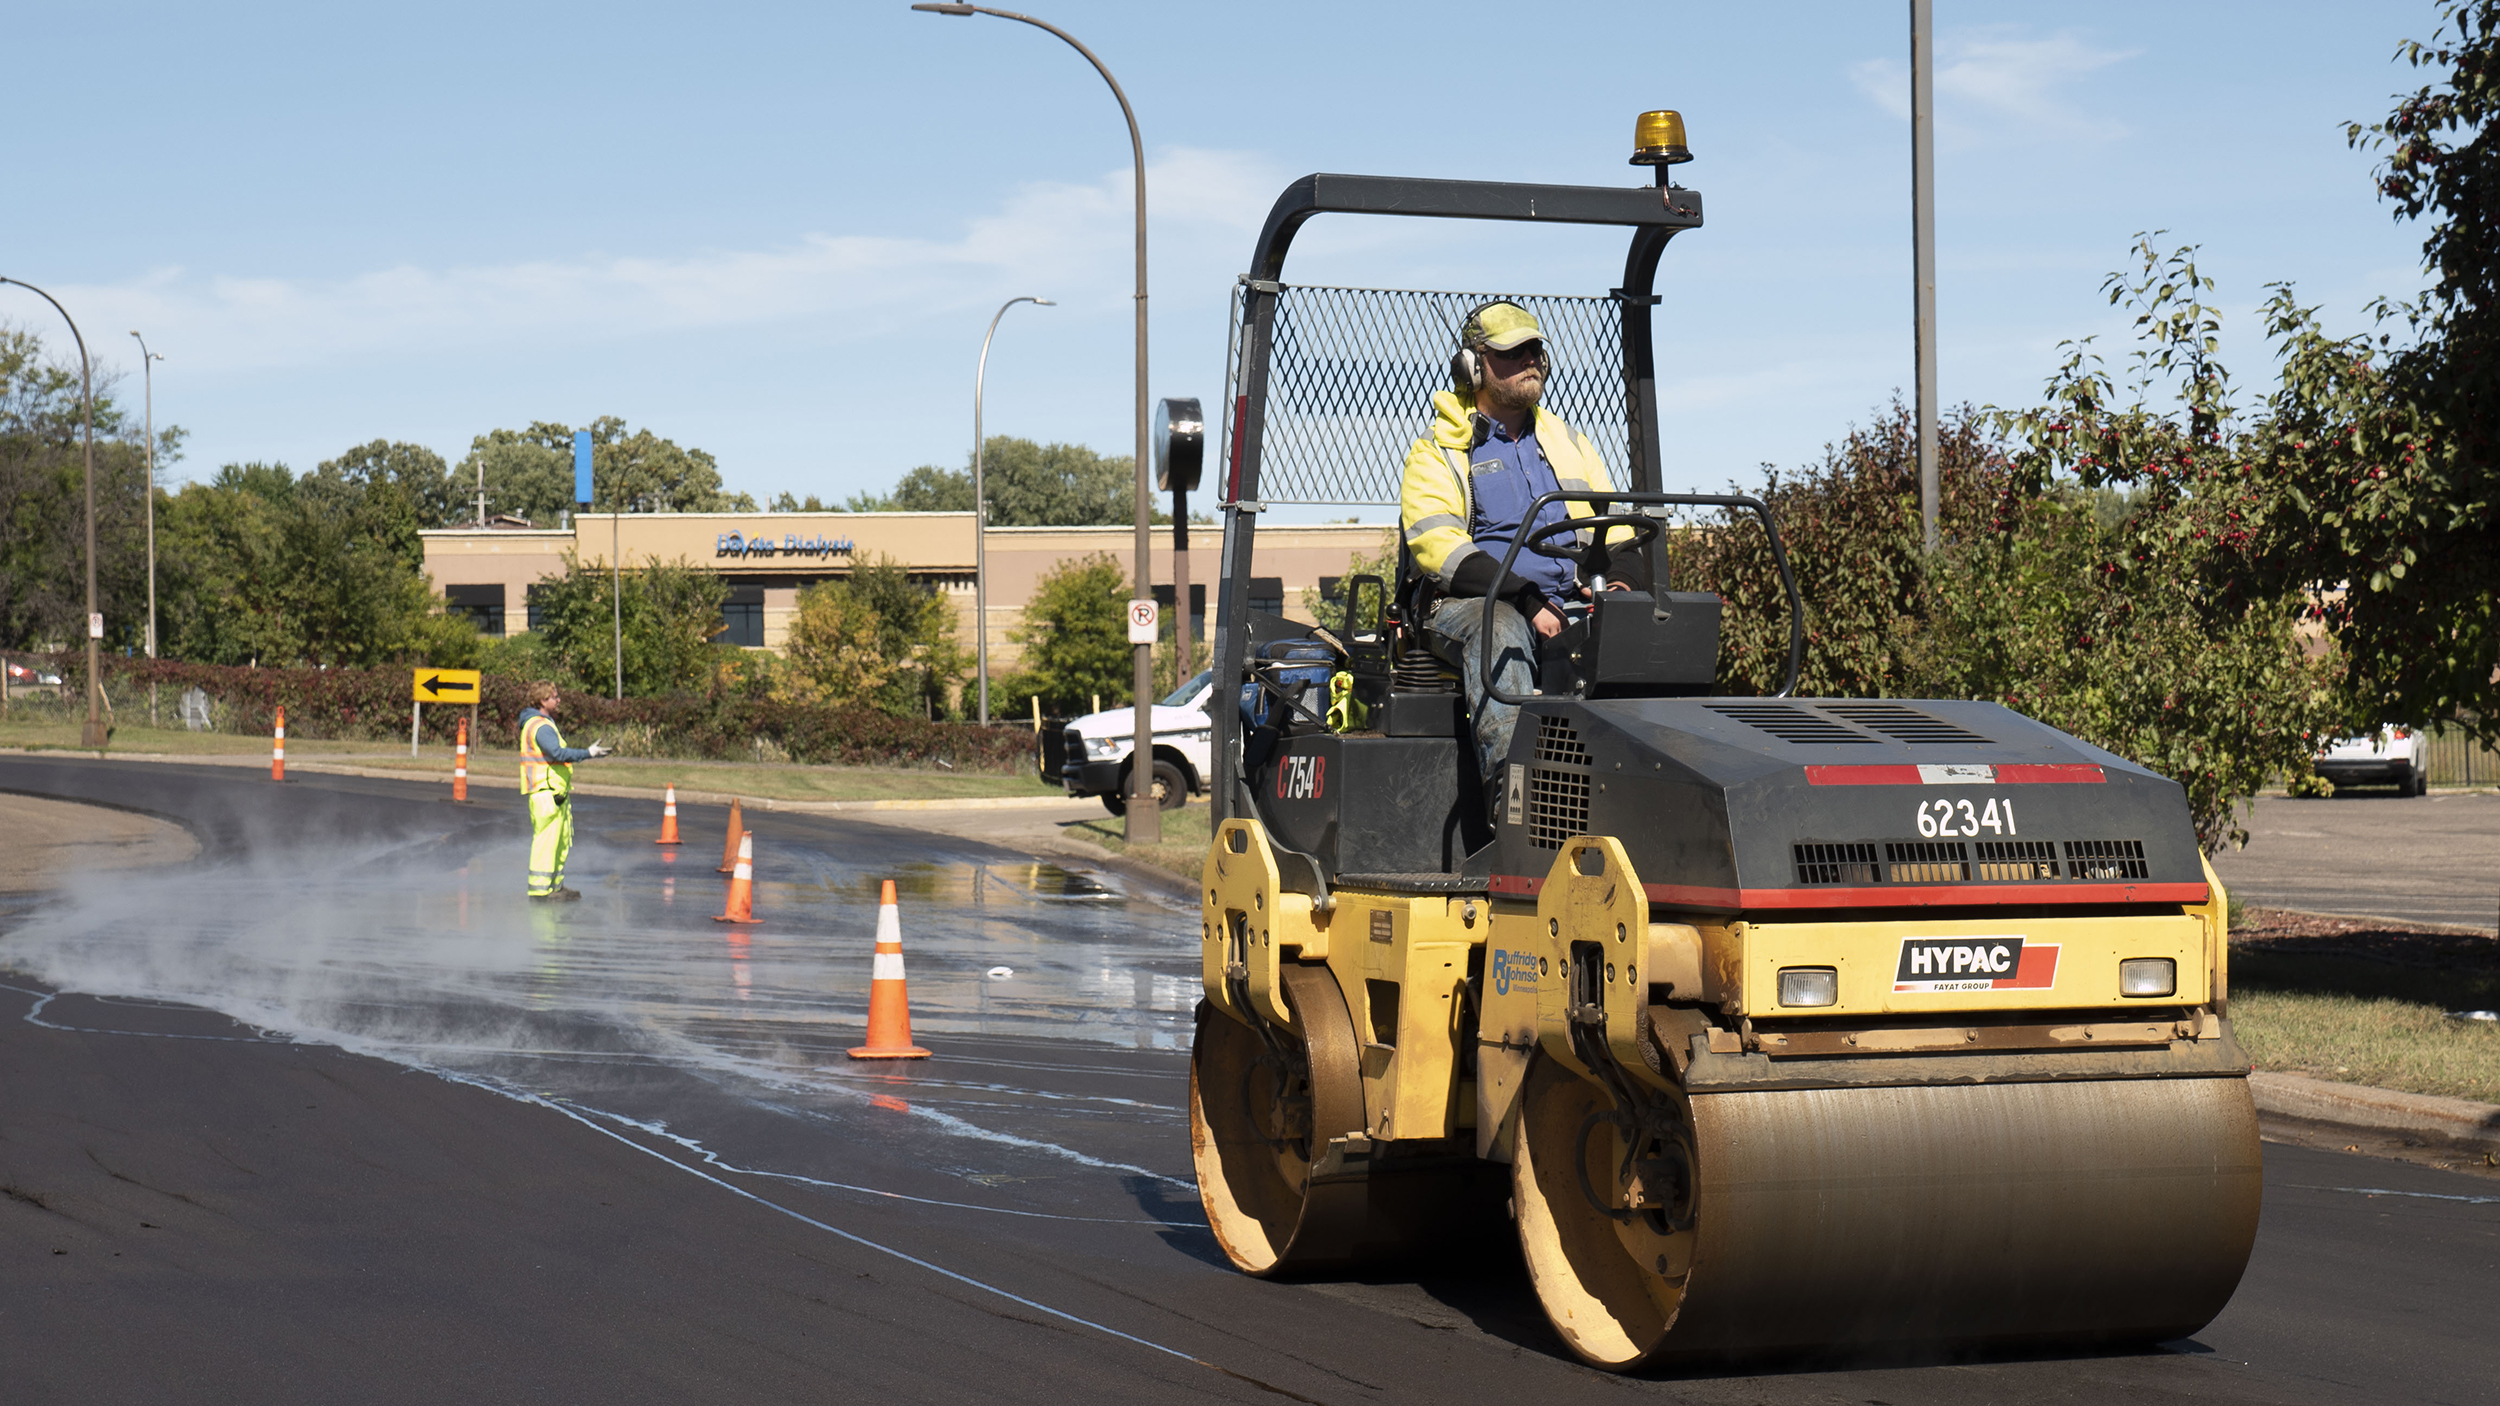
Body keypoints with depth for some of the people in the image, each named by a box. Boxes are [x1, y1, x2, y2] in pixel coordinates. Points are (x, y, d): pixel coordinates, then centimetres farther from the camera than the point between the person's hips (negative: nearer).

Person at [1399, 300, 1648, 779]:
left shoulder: (1568, 442, 26)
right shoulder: (1437, 453, 9)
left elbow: (1613, 521, 22)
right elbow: (1436, 543, -7)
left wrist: (1621, 581, -4)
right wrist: (1525, 601, -20)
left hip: (1571, 602, 4)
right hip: (1473, 603, -4)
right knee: (1502, 636, -39)